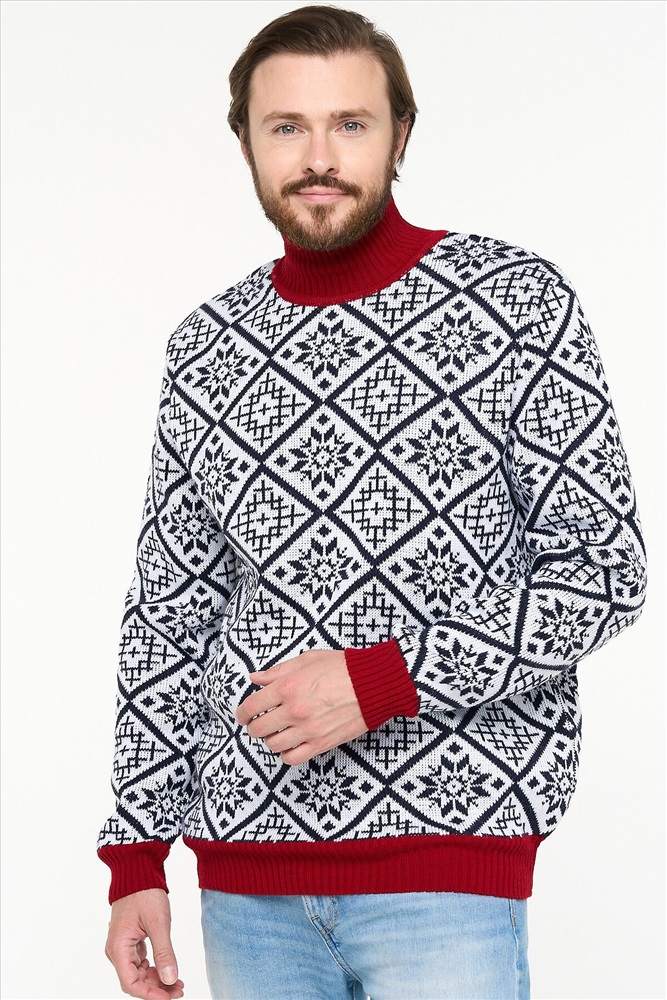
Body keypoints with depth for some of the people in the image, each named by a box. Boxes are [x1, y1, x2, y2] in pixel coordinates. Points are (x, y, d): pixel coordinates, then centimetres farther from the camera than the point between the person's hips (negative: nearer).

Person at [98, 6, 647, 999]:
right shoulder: (208, 348, 8)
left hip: (444, 854, -3)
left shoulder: (516, 299, -2)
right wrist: (137, 859, 7)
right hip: (244, 860, 4)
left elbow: (604, 570, -5)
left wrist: (386, 678, -15)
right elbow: (168, 617, 12)